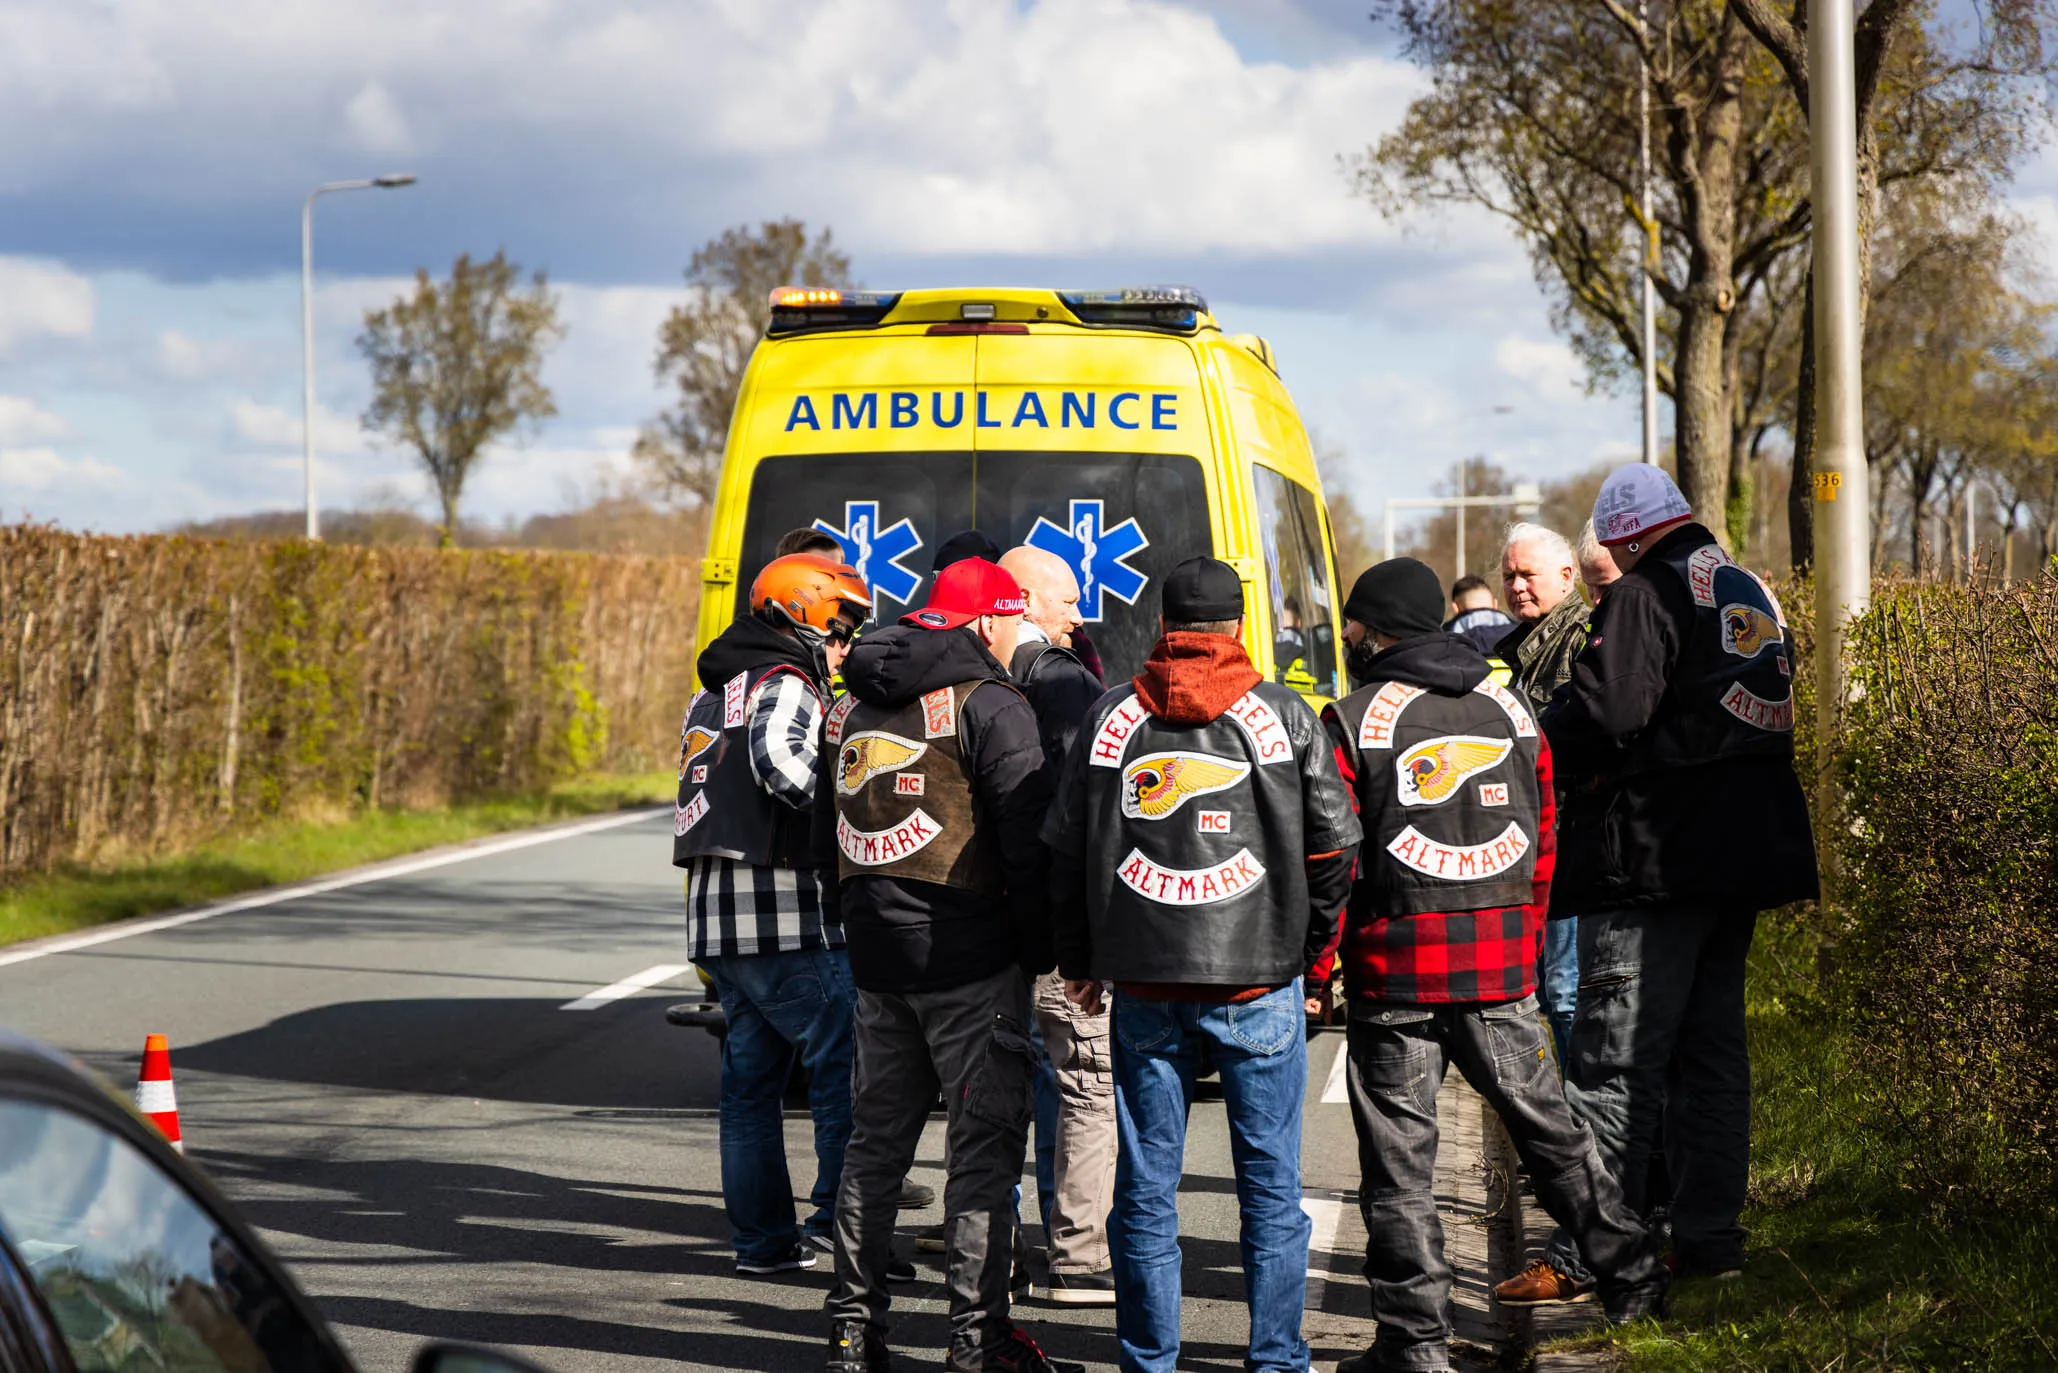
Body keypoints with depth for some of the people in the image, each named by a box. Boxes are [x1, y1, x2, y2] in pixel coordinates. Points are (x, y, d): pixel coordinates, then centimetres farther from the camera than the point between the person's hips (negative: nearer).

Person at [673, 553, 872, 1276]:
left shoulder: (712, 694, 21)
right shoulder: (786, 687, -9)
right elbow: (778, 758, -28)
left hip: (717, 917, 9)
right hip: (788, 918, -9)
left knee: (751, 1078, 11)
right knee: (848, 1066, -5)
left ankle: (763, 1237, 13)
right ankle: (842, 1220, -9)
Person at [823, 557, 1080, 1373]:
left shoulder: (852, 708, 13)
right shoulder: (989, 707, -10)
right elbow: (1030, 838, -15)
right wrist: (1060, 943, -8)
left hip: (874, 955, 7)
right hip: (969, 959, -7)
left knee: (878, 1138, 15)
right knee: (984, 1144, -2)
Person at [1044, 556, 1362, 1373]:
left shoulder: (1112, 717, 4)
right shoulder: (1283, 717, 0)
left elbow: (1067, 848, 8)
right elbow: (1333, 844, 0)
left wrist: (1080, 962, 18)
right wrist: (1307, 949, 12)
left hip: (1145, 984, 1)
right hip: (1260, 983, -1)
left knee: (1146, 1188, 7)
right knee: (1270, 1185, 6)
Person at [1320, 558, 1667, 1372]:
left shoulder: (1354, 723, -7)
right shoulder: (1511, 710, 9)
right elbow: (1541, 840, 14)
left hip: (1395, 968, -5)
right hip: (1501, 966, 5)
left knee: (1398, 1158, 1)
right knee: (1546, 1123, 18)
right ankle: (1631, 1277, 24)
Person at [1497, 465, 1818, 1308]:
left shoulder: (1645, 596, -10)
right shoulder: (1752, 596, 16)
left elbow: (1602, 716, -20)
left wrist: (1549, 748, 0)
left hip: (1653, 863, -8)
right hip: (1741, 857, 8)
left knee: (1615, 1064, -8)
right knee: (1712, 1055, 13)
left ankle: (1586, 1254, -9)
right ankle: (1709, 1238, 16)